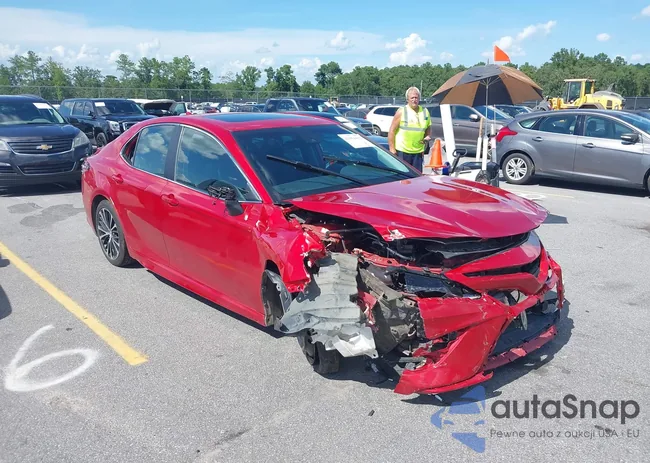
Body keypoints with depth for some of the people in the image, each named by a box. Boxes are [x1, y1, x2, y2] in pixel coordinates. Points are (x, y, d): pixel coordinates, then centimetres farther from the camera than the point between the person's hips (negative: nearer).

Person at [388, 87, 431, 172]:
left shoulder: (425, 112, 11)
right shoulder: (401, 111, -3)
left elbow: (428, 128, 25)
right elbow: (392, 131, -4)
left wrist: (427, 137, 2)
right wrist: (392, 149, -10)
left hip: (418, 152, 5)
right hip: (402, 151, -4)